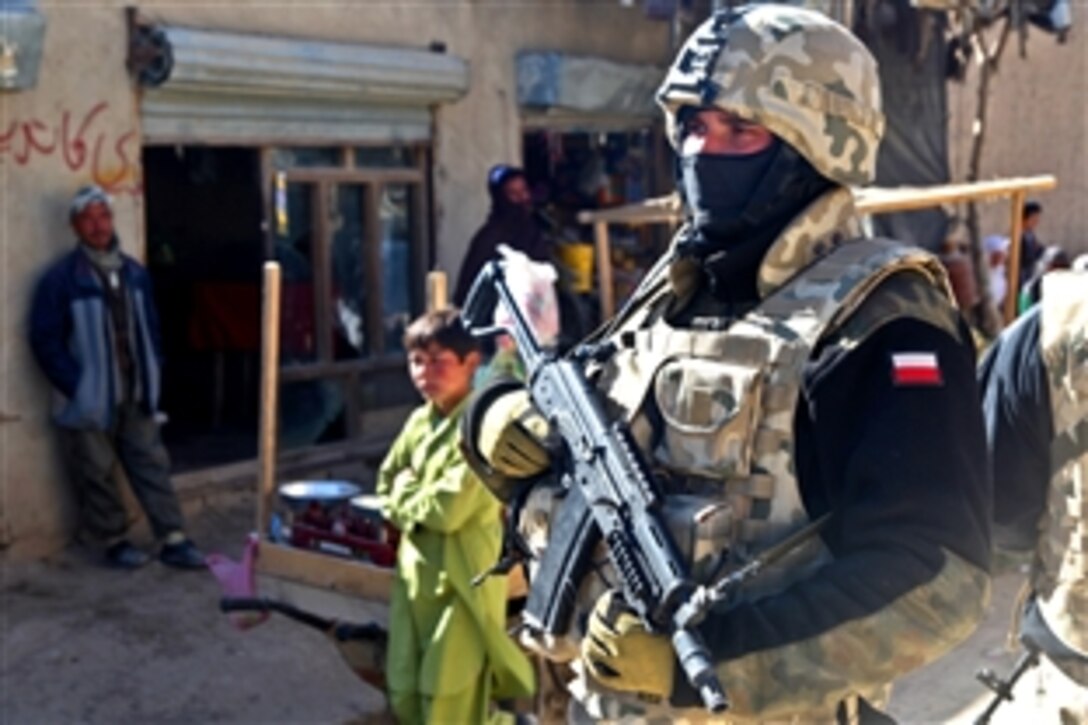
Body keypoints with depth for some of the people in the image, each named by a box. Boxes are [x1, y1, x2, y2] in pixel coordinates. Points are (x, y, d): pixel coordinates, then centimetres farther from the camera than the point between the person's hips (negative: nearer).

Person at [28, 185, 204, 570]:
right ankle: (114, 541, 19)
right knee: (99, 473, 4)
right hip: (90, 400, -5)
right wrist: (75, 386, -15)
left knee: (152, 464, 7)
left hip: (136, 397, 5)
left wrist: (152, 377, 7)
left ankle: (173, 540, 11)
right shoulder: (60, 278, -12)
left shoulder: (134, 273, 6)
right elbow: (45, 341, -12)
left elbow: (150, 328, 15)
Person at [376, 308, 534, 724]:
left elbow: (449, 509, -23)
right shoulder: (419, 421, 8)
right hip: (415, 577, 8)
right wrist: (417, 508, -6)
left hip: (462, 582, -8)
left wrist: (407, 492, -4)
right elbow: (387, 488, 15)